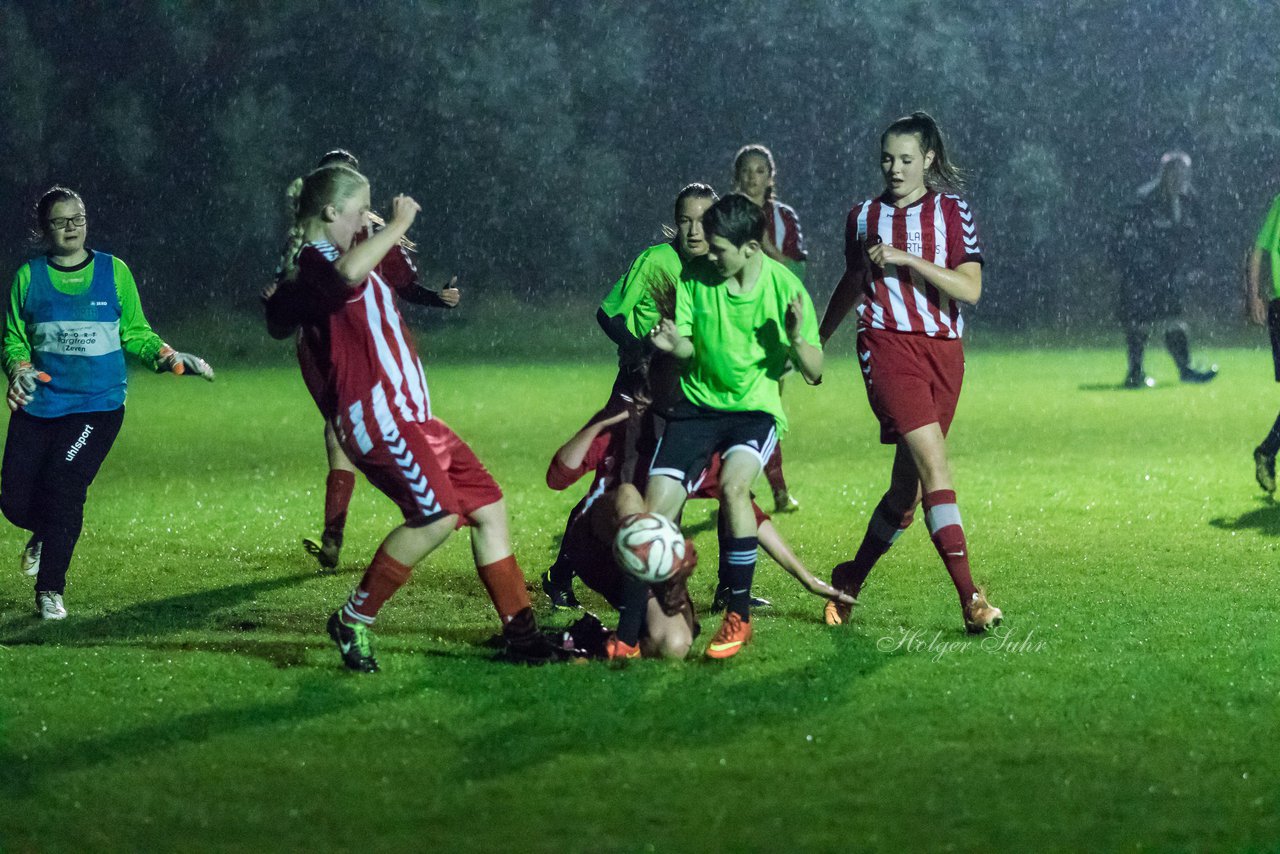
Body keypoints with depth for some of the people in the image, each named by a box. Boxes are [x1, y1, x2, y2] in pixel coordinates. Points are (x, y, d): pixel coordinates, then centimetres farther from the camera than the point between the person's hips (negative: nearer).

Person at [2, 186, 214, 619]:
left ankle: (50, 591, -2)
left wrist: (171, 358, -3)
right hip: (39, 403, 2)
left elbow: (135, 334, 13)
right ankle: (46, 534, 35)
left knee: (64, 487, -17)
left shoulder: (113, 272, 4)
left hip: (98, 404, -2)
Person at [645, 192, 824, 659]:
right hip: (698, 404, 3)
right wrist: (674, 345, -20)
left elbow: (815, 374, -7)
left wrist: (795, 338, -27)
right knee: (655, 508, -12)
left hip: (756, 409, -3)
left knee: (733, 483, -32)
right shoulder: (694, 279, -3)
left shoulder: (784, 286, -10)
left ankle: (739, 616, -19)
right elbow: (689, 351, 3)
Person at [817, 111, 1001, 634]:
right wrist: (817, 339, 37)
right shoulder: (864, 216, 11)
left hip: (944, 353, 2)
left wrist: (906, 258, -14)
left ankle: (851, 580, 26)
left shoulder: (953, 212, 5)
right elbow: (852, 283, 28)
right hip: (887, 345, -2)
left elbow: (970, 289, -7)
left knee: (909, 484, 5)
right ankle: (969, 597, -24)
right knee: (934, 465, -18)